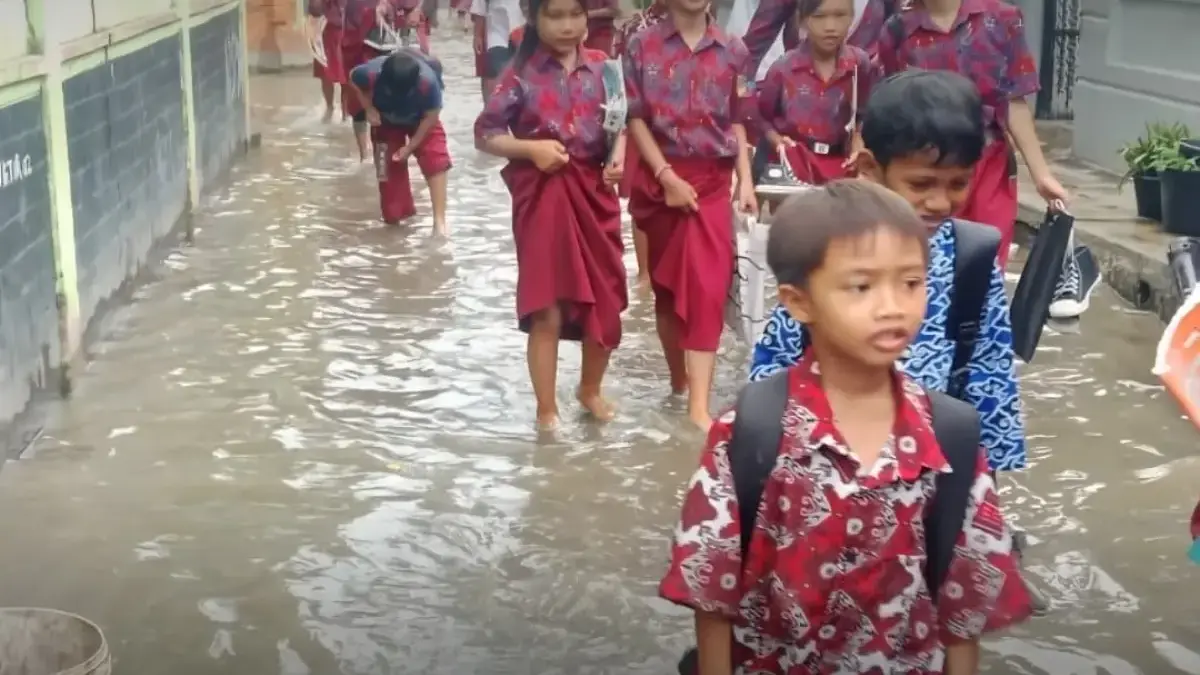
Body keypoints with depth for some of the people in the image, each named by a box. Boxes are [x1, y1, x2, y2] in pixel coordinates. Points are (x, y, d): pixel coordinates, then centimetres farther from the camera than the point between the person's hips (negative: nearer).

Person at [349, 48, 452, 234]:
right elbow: (354, 79, -11)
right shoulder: (371, 73, -38)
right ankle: (395, 215, 26)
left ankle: (439, 220, -15)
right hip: (386, 121, 2)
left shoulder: (428, 81, -42)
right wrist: (369, 109, -20)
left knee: (435, 161, -18)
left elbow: (432, 116, -23)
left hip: (421, 121, -2)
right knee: (388, 167, 5)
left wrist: (411, 146, -20)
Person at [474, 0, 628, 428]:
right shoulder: (522, 73, -6)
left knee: (606, 304, 10)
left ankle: (590, 389, 35)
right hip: (542, 197, -3)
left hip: (594, 193, 4)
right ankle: (547, 409, 14)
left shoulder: (600, 67, 4)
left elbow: (619, 124, 9)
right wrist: (530, 147, -18)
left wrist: (618, 156, -10)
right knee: (546, 309, -1)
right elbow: (485, 133, -4)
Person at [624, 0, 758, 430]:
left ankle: (699, 407, -15)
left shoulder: (733, 51, 5)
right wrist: (667, 176, -11)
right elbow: (635, 118, -3)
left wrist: (745, 180, -1)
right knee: (667, 284, 12)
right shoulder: (642, 46, 0)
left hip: (712, 181, 0)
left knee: (707, 287, -11)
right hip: (660, 179, 0)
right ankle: (679, 378, 30)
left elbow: (737, 123, 9)